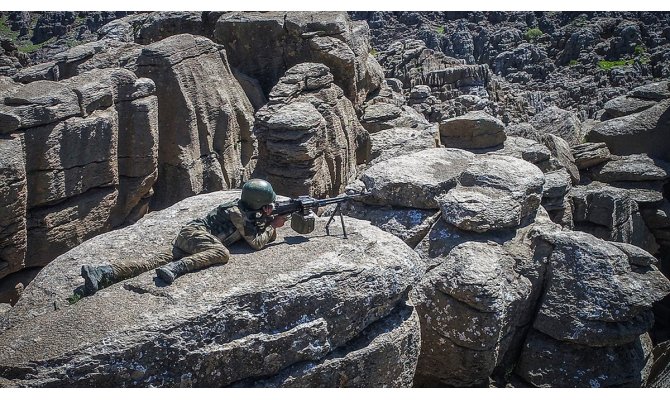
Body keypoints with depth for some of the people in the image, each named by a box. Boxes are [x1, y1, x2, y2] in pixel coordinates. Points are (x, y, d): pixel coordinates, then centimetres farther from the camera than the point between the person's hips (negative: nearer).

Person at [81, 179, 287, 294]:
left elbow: (267, 236, 27)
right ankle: (175, 268, -43)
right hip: (195, 233, -8)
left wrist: (270, 221, 10)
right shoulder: (240, 214, -9)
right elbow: (257, 242, -11)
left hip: (186, 237, 8)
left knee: (158, 261, -8)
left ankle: (103, 273, -19)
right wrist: (273, 225, 2)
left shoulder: (251, 210, 18)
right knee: (222, 254, -29)